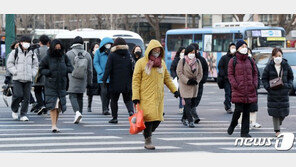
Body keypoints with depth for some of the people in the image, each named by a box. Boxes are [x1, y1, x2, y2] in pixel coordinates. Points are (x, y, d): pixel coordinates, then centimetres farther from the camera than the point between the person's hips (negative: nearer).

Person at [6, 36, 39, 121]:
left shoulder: (32, 54, 13)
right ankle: (14, 110, 12)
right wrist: (15, 72, -8)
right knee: (18, 95, -14)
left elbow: (35, 65, 20)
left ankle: (23, 115, 7)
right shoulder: (14, 52, 3)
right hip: (17, 79, -3)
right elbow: (9, 64, 3)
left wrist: (32, 74, 4)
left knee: (26, 97, -1)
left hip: (28, 79, 3)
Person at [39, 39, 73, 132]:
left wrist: (65, 70, -10)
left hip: (61, 85, 3)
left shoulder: (64, 57, 4)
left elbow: (71, 68, 9)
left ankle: (55, 124, 19)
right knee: (53, 105, -12)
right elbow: (41, 69, 2)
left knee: (59, 106, 7)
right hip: (51, 85, -3)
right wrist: (49, 72, -14)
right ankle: (53, 125, -12)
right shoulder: (47, 58, -4)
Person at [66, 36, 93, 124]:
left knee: (73, 96, -3)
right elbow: (90, 70, 10)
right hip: (82, 80, 4)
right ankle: (78, 117, 14)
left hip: (72, 80, -4)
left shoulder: (69, 53, -5)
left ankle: (77, 112, -26)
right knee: (80, 97, 12)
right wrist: (89, 82, 19)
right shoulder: (87, 54, 6)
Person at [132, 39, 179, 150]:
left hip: (158, 96, 5)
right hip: (146, 97, -5)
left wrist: (174, 90, 13)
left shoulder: (161, 62, 12)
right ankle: (148, 141, -2)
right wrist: (135, 97, -10)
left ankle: (147, 133, 27)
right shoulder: (141, 63, -3)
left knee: (158, 119, 2)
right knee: (149, 117, -12)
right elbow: (135, 80, -4)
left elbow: (167, 78, 22)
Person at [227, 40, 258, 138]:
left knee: (247, 112, 4)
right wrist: (235, 85, -11)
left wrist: (255, 84, 2)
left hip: (250, 91, 4)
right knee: (238, 110, -9)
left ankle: (244, 132, 9)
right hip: (238, 91, -3)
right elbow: (230, 75, 1)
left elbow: (255, 73, 16)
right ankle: (232, 125, 19)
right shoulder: (233, 61, 2)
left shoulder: (250, 61, 12)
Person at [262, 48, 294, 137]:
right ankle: (277, 130, 8)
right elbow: (264, 78, 3)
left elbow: (291, 77, 12)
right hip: (273, 92, -2)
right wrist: (268, 87, -11)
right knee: (275, 111, -1)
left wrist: (289, 86, -4)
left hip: (284, 92, 2)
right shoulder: (269, 66, -3)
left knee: (284, 110, 3)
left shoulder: (286, 66, 2)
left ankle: (279, 123, 34)